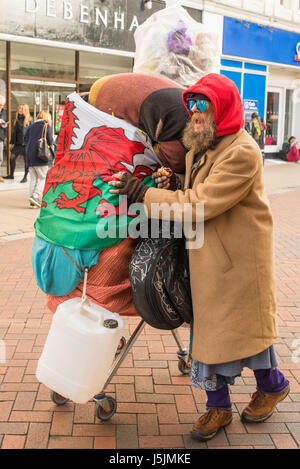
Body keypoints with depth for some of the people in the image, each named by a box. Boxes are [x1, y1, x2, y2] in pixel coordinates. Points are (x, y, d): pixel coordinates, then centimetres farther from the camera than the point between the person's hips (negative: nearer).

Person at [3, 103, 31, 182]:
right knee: (12, 158, 7)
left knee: (26, 160, 1)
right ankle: (11, 175, 21)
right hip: (17, 143, 6)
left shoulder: (29, 119, -6)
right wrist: (12, 142, 15)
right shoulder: (17, 119, 12)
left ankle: (25, 177, 11)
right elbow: (14, 131, 17)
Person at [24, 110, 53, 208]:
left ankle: (32, 202, 2)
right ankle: (35, 196, -17)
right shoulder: (47, 126, 1)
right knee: (44, 177, 0)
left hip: (29, 155, 6)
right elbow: (50, 142, -3)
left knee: (33, 179, 7)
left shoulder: (31, 126, 16)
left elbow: (25, 138, 10)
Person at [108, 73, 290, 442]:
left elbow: (199, 204, -26)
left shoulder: (242, 152, -21)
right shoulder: (198, 146, 8)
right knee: (207, 327, 13)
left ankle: (272, 385, 39)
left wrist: (142, 194, -22)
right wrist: (171, 186, -3)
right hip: (205, 256, 8)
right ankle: (218, 405, 29)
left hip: (239, 257, -8)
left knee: (244, 325, 9)